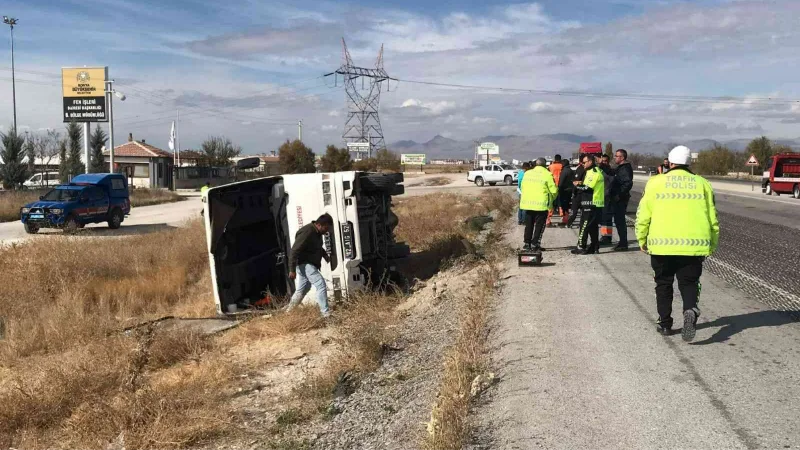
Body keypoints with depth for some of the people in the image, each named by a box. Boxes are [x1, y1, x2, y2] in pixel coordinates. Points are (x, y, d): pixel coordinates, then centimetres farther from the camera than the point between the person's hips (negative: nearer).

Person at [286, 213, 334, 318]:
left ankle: (289, 311, 31)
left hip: (310, 265, 11)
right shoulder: (307, 233, -23)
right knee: (321, 284, -16)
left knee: (302, 289, 19)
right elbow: (294, 251, -25)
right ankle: (325, 313, -15)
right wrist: (292, 270, -25)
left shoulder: (317, 233, 7)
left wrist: (325, 255, 12)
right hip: (304, 264, -11)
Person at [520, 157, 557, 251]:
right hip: (541, 204, -5)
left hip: (527, 202, 5)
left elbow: (522, 187, 12)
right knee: (539, 225, 4)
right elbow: (554, 190, -7)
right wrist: (551, 199, 11)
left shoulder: (527, 173, 7)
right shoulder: (547, 174, -8)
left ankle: (527, 243, 18)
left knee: (529, 225, 15)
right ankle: (535, 245, 2)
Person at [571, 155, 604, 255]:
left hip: (591, 204, -10)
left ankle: (581, 247, -5)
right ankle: (594, 246, 17)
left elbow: (587, 188, -20)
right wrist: (581, 184, 6)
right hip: (595, 204, 10)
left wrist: (577, 185, -5)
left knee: (584, 226, -7)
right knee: (593, 227, 13)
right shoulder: (594, 171, 18)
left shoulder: (593, 172, -15)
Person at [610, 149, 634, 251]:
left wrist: (619, 195, -25)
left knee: (620, 221, -5)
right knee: (619, 220, 16)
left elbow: (628, 183, -28)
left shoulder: (625, 169, -17)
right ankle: (622, 242, 25)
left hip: (620, 199, -10)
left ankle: (623, 244, 1)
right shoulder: (620, 168, 15)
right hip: (617, 199, 10)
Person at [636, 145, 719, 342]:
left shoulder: (656, 182, 4)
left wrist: (642, 240, 17)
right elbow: (713, 219, 9)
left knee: (663, 284, 15)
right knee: (689, 283, 9)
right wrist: (712, 245, 19)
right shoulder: (702, 184, 9)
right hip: (694, 245, 1)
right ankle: (691, 310, -20)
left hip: (662, 243, -1)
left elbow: (643, 216, 4)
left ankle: (665, 324, 18)